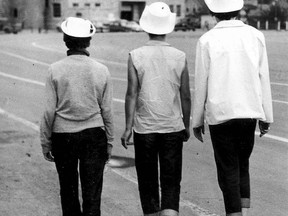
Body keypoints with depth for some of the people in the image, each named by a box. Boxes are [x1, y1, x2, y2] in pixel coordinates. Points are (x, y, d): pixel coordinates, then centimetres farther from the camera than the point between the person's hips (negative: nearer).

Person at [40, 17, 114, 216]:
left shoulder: (55, 70, -7)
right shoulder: (101, 71, -4)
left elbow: (49, 111, -6)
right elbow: (107, 110, 0)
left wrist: (46, 142, 5)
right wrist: (109, 141, 10)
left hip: (63, 135, 0)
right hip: (94, 134, 0)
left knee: (68, 188, 17)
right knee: (92, 191, 5)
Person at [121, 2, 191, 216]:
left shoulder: (135, 56, -6)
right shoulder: (180, 57, -3)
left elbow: (132, 94, -10)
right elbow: (185, 97, 1)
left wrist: (128, 127, -6)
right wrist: (187, 125, 13)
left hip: (144, 128, 0)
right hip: (173, 128, 1)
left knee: (147, 182, 14)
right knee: (171, 183, 5)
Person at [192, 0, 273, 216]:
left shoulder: (207, 40, -7)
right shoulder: (255, 36, -2)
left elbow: (201, 84, -4)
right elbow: (264, 79, 1)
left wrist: (197, 121, 6)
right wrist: (266, 116, 9)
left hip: (220, 114, -3)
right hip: (249, 112, 3)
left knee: (228, 170, 6)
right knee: (243, 165, 19)